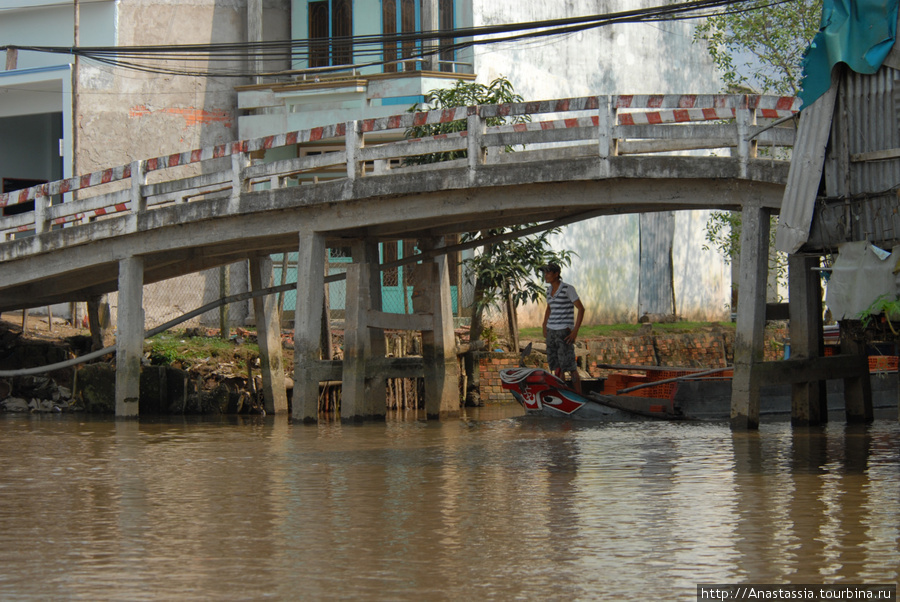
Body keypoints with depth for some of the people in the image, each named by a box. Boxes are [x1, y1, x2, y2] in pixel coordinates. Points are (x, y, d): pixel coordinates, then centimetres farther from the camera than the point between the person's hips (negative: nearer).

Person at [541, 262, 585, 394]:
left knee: (570, 366, -9)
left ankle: (579, 396, -3)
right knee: (556, 366, 7)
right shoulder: (550, 289, 10)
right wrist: (545, 328, 18)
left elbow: (581, 308, -13)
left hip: (565, 332, -7)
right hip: (551, 332, 7)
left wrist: (575, 331, -17)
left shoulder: (568, 288, -11)